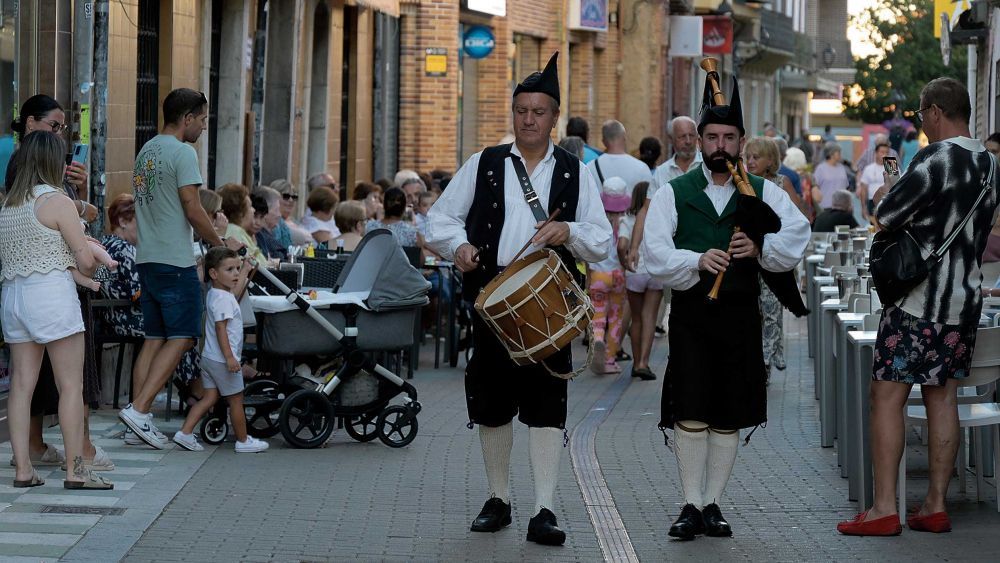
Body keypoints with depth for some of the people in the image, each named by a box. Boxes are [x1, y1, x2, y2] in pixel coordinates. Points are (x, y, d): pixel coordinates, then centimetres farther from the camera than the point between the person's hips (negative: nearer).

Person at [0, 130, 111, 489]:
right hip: (52, 293, -7)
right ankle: (75, 470, -2)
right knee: (71, 386, -1)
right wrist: (86, 269, 12)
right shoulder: (57, 201, -9)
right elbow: (86, 260, -11)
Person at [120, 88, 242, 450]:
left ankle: (140, 419, 5)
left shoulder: (146, 151, 17)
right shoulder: (182, 152, -11)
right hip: (175, 261, -9)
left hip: (146, 258, 9)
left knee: (155, 339, 10)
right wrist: (221, 244, -2)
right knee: (181, 338, -5)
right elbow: (193, 210, -15)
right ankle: (138, 408, -15)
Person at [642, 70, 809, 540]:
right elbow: (655, 253, -7)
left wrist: (761, 248, -22)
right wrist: (697, 262, -23)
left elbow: (797, 236, -4)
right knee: (690, 412, -7)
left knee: (729, 416, 5)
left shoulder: (764, 193, 10)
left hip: (741, 314, 2)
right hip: (691, 312, -2)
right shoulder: (672, 194, 5)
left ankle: (712, 504, 14)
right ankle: (692, 505, 0)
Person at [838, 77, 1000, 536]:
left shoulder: (937, 157, -16)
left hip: (918, 300, -8)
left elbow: (885, 215, -18)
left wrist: (885, 197, 5)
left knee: (887, 396, -3)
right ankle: (935, 506, 12)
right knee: (942, 398, 11)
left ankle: (884, 509, -5)